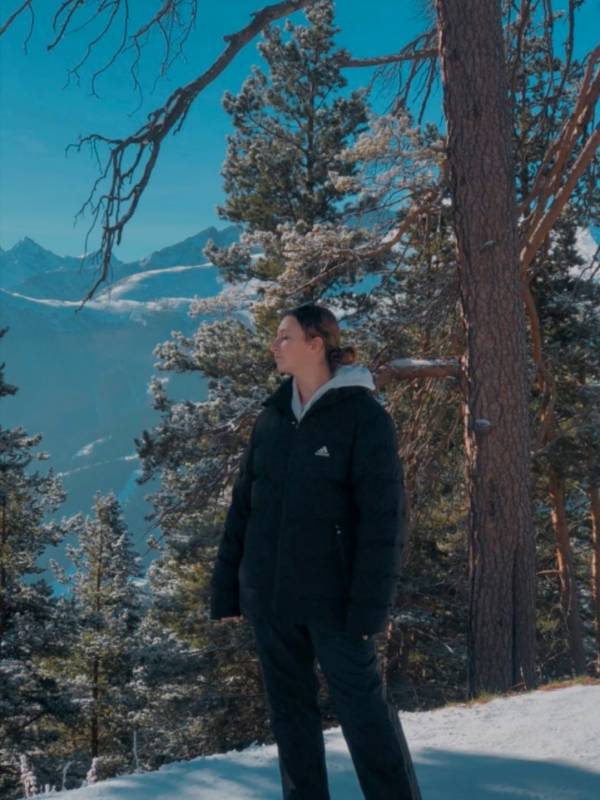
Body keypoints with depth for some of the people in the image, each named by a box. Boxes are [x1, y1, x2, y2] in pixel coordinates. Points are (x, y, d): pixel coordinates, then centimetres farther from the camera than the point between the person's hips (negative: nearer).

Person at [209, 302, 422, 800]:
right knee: (290, 711, 11)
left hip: (332, 596, -5)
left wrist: (371, 604, -18)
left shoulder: (363, 416, -8)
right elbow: (242, 507, 12)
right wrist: (226, 588, 8)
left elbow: (384, 516, -12)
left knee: (363, 708, -1)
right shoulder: (271, 418, 8)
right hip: (270, 596, 6)